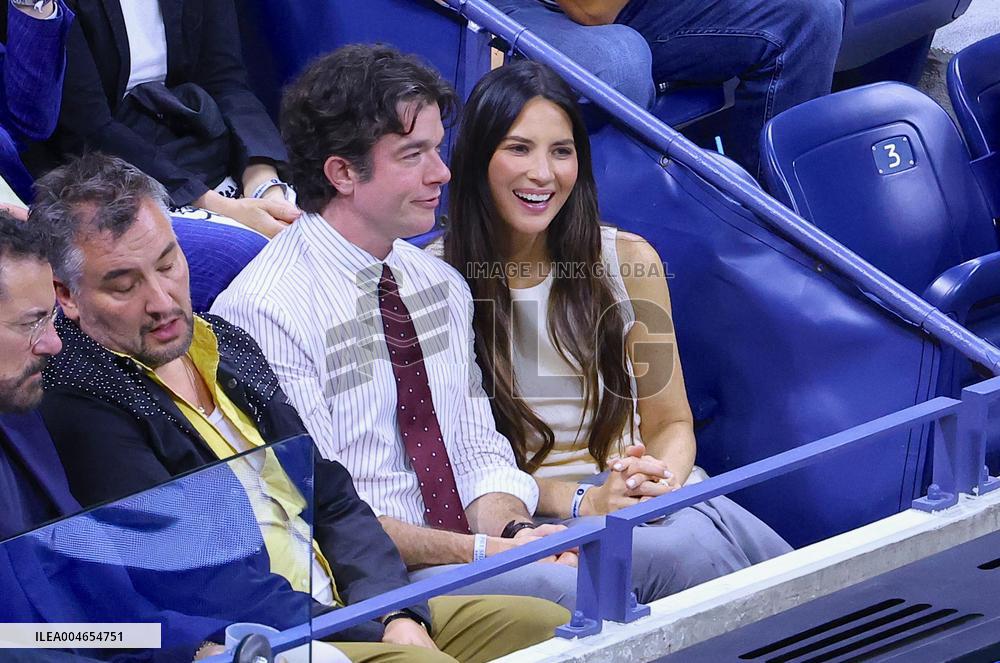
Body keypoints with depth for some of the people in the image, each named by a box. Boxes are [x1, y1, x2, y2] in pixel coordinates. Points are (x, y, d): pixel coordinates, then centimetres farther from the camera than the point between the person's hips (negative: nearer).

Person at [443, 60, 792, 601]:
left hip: (635, 498, 3)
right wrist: (580, 500, -17)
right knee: (687, 547, -34)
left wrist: (663, 480, -12)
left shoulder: (629, 262, 7)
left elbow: (671, 422, 13)